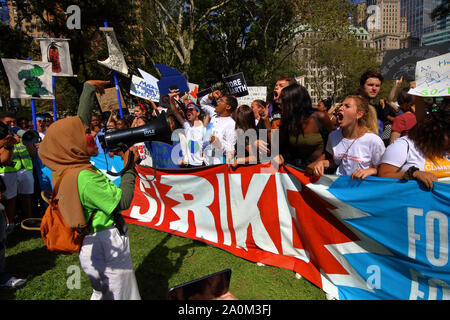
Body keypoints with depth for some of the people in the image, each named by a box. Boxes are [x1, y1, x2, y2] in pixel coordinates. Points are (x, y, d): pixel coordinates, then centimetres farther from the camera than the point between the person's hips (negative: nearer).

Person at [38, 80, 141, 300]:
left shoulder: (61, 169, -1)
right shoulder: (84, 177, -28)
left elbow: (79, 123, 8)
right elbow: (123, 202, -20)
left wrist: (89, 88, 16)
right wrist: (130, 167, -11)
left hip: (89, 244, 9)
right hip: (107, 245, -9)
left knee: (102, 292, 26)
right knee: (120, 294, 9)